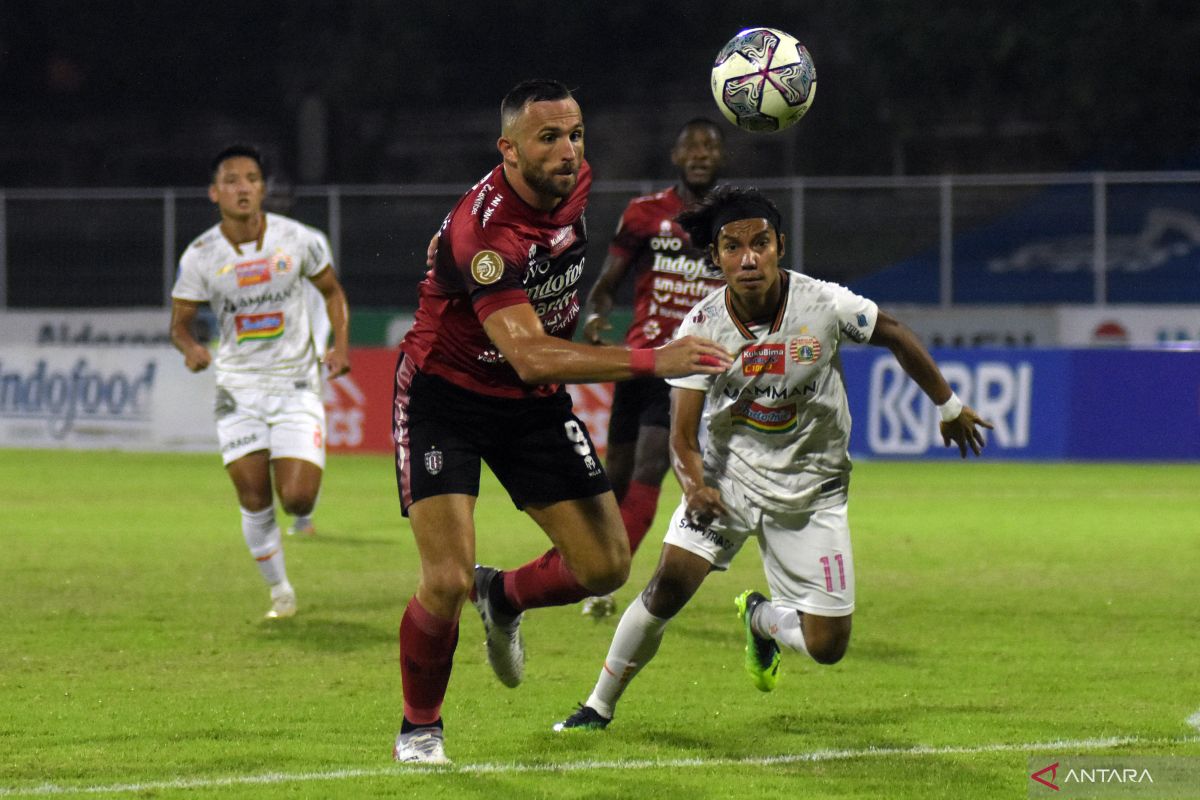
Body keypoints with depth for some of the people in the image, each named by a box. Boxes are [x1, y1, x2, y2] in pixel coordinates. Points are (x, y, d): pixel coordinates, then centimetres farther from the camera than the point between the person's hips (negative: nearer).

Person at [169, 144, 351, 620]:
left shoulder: (298, 240, -8)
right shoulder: (200, 257, -8)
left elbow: (331, 291, 9)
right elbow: (179, 323, 1)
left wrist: (340, 345, -5)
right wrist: (191, 348, -22)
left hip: (296, 383, -1)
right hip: (238, 388, 1)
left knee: (296, 501, -11)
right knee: (254, 502, -2)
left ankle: (304, 481, 27)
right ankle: (280, 592, 19)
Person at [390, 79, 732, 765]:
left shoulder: (576, 182, -7)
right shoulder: (483, 227, -31)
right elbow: (529, 357, -41)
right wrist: (652, 361, -47)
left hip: (534, 402, 7)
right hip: (445, 394, -7)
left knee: (606, 566, 0)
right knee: (448, 582, -17)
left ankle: (503, 598, 32)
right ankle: (420, 728, 8)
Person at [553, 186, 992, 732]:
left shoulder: (825, 306, -18)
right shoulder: (702, 327, -15)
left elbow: (897, 338, 1)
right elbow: (683, 436, -15)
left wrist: (950, 409, 13)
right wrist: (694, 485, -37)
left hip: (812, 490, 0)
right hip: (730, 476, 0)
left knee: (827, 645, -5)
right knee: (669, 582, -21)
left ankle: (761, 618, 31)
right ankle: (600, 707, -4)